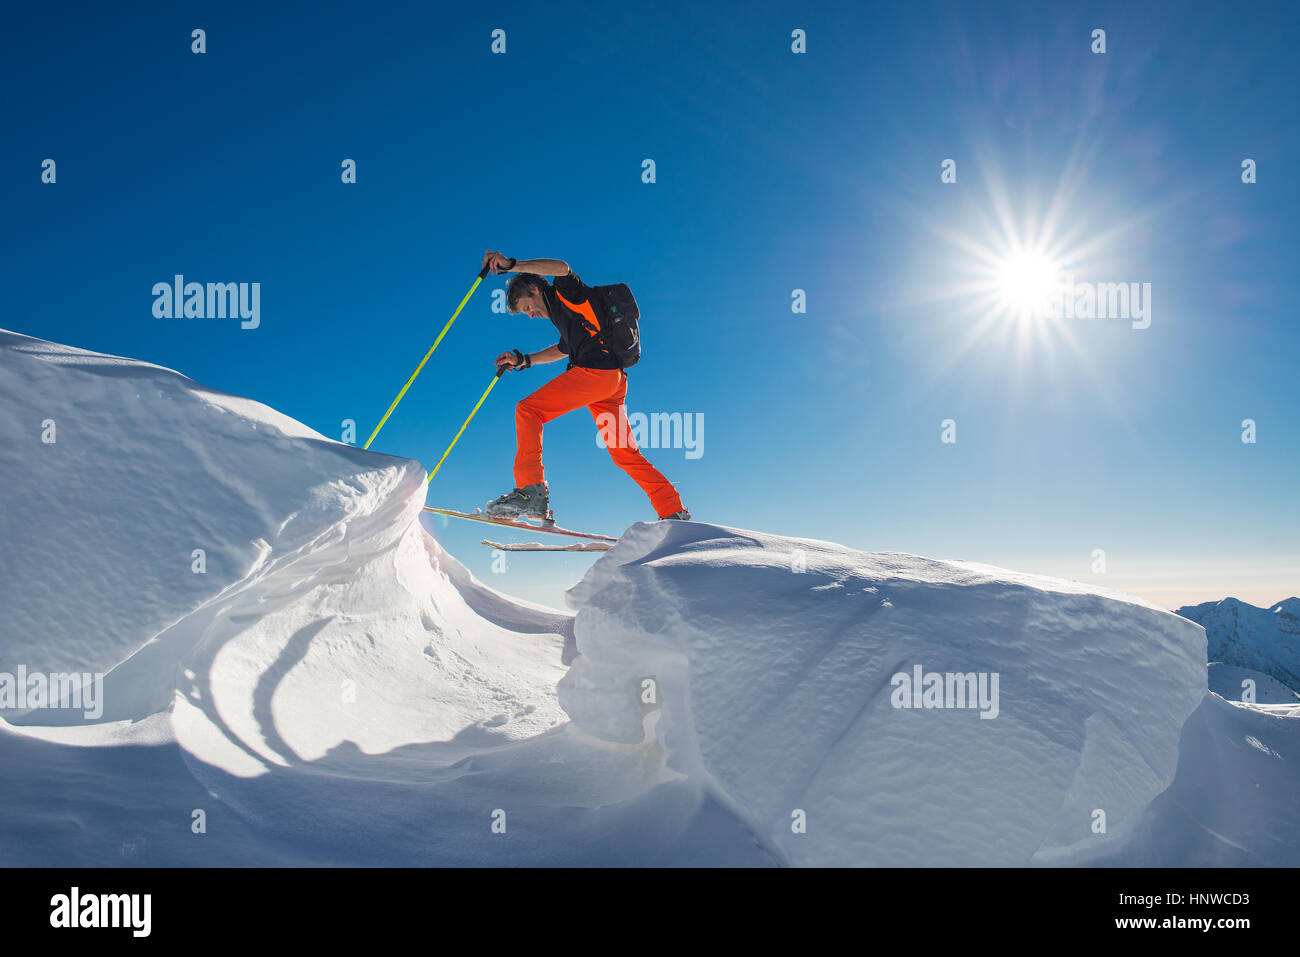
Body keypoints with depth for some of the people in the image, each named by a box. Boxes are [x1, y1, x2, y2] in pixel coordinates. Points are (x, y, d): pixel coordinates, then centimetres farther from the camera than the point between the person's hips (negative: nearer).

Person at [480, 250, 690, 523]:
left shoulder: (566, 292, 5)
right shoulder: (561, 310, 31)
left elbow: (561, 268, -18)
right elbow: (564, 348, 45)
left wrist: (511, 265, -22)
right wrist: (523, 360, 39)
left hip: (594, 371, -10)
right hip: (613, 380, 10)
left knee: (527, 410, -11)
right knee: (625, 454, 12)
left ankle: (531, 490, -22)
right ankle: (675, 513, 11)